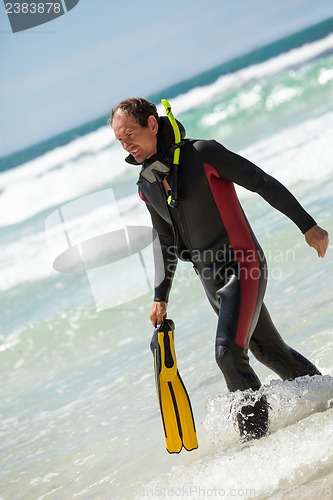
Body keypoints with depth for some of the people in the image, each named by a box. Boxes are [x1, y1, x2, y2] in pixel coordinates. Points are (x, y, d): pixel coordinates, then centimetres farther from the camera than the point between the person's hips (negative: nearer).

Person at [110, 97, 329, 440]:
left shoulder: (201, 154, -14)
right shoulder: (147, 186, 6)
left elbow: (263, 183, -10)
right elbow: (166, 243, 14)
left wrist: (307, 226, -9)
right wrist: (160, 297, 7)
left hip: (243, 267, -7)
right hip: (211, 278, 7)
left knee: (228, 352, -19)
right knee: (269, 352, 16)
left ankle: (256, 430, -2)